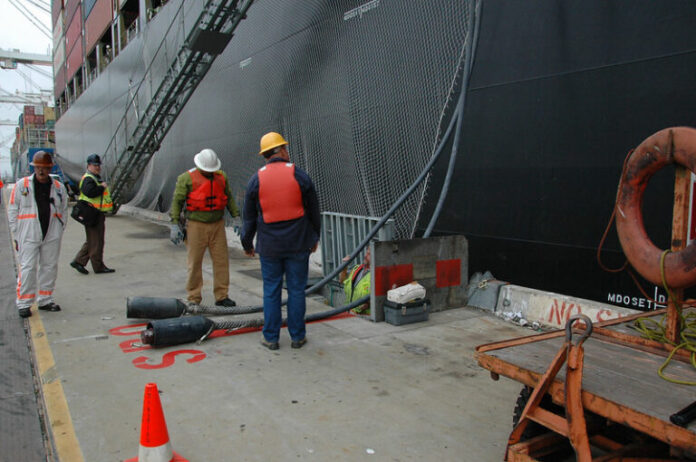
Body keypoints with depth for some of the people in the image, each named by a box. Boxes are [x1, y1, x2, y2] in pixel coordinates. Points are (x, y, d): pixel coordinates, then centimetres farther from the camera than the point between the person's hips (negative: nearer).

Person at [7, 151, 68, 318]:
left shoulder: (59, 187, 9)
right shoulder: (21, 185, 2)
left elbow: (63, 211, 16)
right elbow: (12, 210, 3)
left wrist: (60, 230, 6)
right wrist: (17, 235, -1)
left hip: (52, 235, 3)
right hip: (29, 234, -3)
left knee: (49, 267, 8)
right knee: (28, 268, -5)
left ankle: (45, 300, 20)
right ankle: (24, 304, 3)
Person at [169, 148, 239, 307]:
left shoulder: (221, 176, 7)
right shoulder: (187, 178, -5)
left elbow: (229, 198, 15)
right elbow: (177, 201, -4)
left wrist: (236, 217, 10)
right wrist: (175, 224, -9)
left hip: (217, 225, 4)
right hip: (196, 225, -3)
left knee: (221, 260, 2)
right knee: (195, 262, 2)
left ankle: (221, 296, 11)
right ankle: (194, 299, 11)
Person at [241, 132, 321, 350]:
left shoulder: (256, 179, -1)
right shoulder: (299, 176, -4)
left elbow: (249, 216, 5)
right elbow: (313, 211, 3)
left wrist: (247, 243, 17)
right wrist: (315, 237, 16)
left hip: (269, 246, 1)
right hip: (298, 244, -1)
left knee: (271, 291, 9)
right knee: (296, 290, 7)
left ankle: (271, 338, 16)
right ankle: (297, 336, 15)